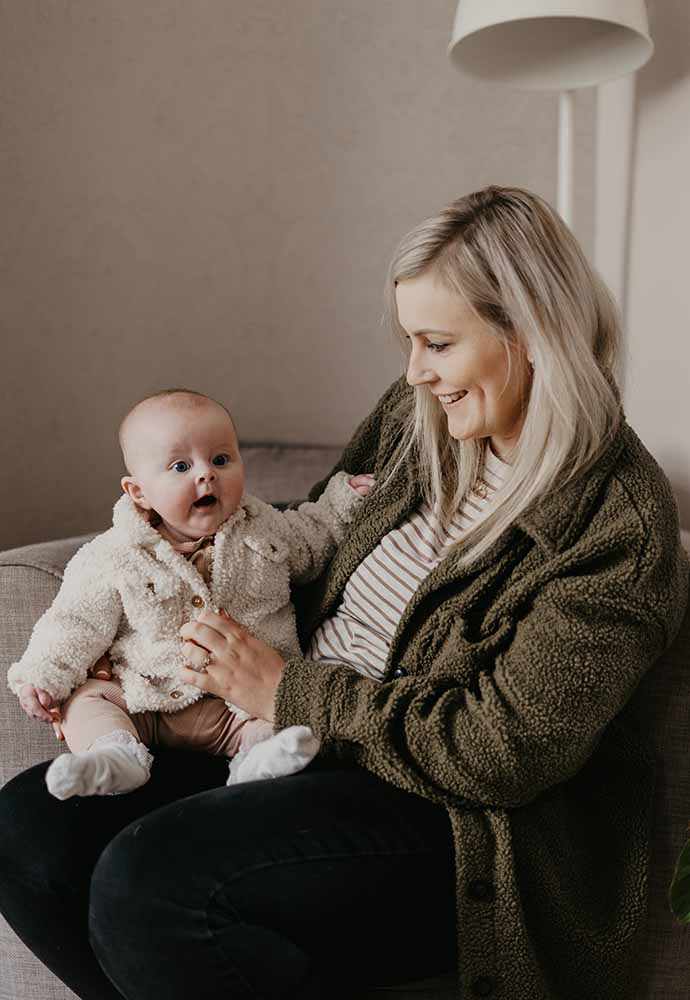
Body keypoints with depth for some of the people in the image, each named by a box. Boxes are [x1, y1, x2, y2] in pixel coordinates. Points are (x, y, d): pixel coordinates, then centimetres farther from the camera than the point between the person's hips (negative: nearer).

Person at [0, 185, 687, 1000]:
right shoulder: (416, 416, 7)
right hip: (296, 749, 8)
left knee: (146, 881, -28)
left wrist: (286, 693, -14)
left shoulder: (622, 522, -15)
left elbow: (502, 749, -19)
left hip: (444, 818, -7)